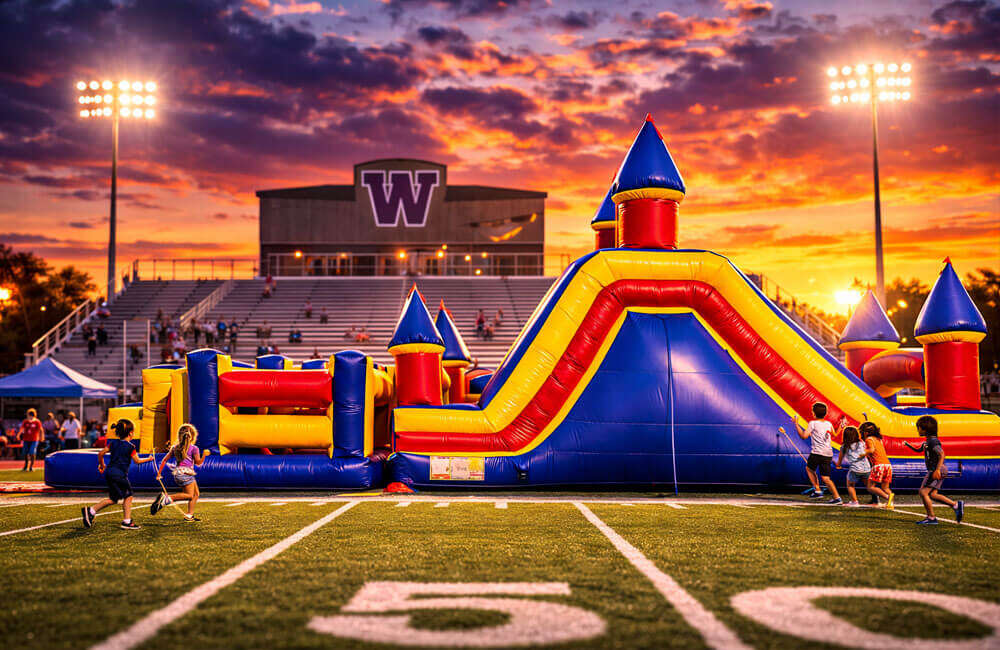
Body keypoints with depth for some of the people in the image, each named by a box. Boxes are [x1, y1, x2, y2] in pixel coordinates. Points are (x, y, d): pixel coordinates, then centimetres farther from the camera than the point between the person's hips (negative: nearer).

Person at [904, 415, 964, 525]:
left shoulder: (933, 441, -13)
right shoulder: (927, 441, 16)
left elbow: (942, 454, -23)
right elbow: (918, 450, 33)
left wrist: (937, 469, -30)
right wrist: (908, 445, 20)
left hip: (937, 470, -10)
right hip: (933, 470, 10)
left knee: (923, 492, -10)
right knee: (932, 495, 9)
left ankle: (931, 518, -7)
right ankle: (956, 505, 9)